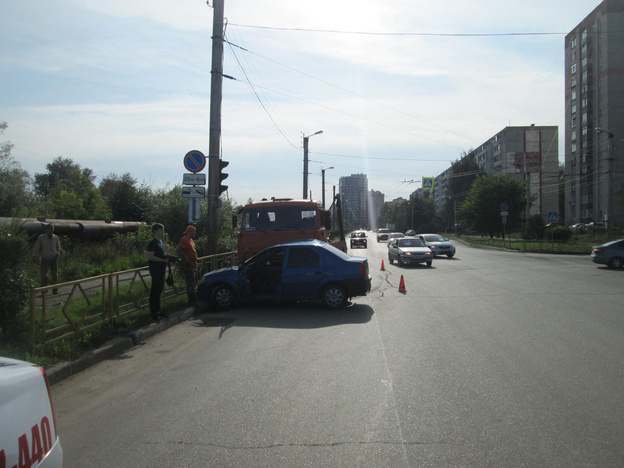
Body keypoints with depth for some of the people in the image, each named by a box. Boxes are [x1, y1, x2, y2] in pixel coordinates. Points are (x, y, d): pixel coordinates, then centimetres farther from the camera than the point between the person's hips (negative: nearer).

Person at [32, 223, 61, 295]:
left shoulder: (56, 237, 4)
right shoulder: (41, 237, -4)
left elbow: (58, 248, 19)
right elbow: (35, 248, 4)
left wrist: (57, 254, 5)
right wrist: (35, 257, 4)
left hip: (54, 259, 2)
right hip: (45, 259, -2)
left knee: (55, 275, -1)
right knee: (44, 275, -7)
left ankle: (55, 290, 6)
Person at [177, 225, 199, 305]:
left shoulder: (190, 240, 16)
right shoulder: (184, 240, -15)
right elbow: (178, 251, -25)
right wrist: (186, 260, -23)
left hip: (193, 265, 10)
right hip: (188, 266, -10)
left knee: (194, 283, 16)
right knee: (190, 283, -6)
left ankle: (194, 299, 26)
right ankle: (192, 300, -1)